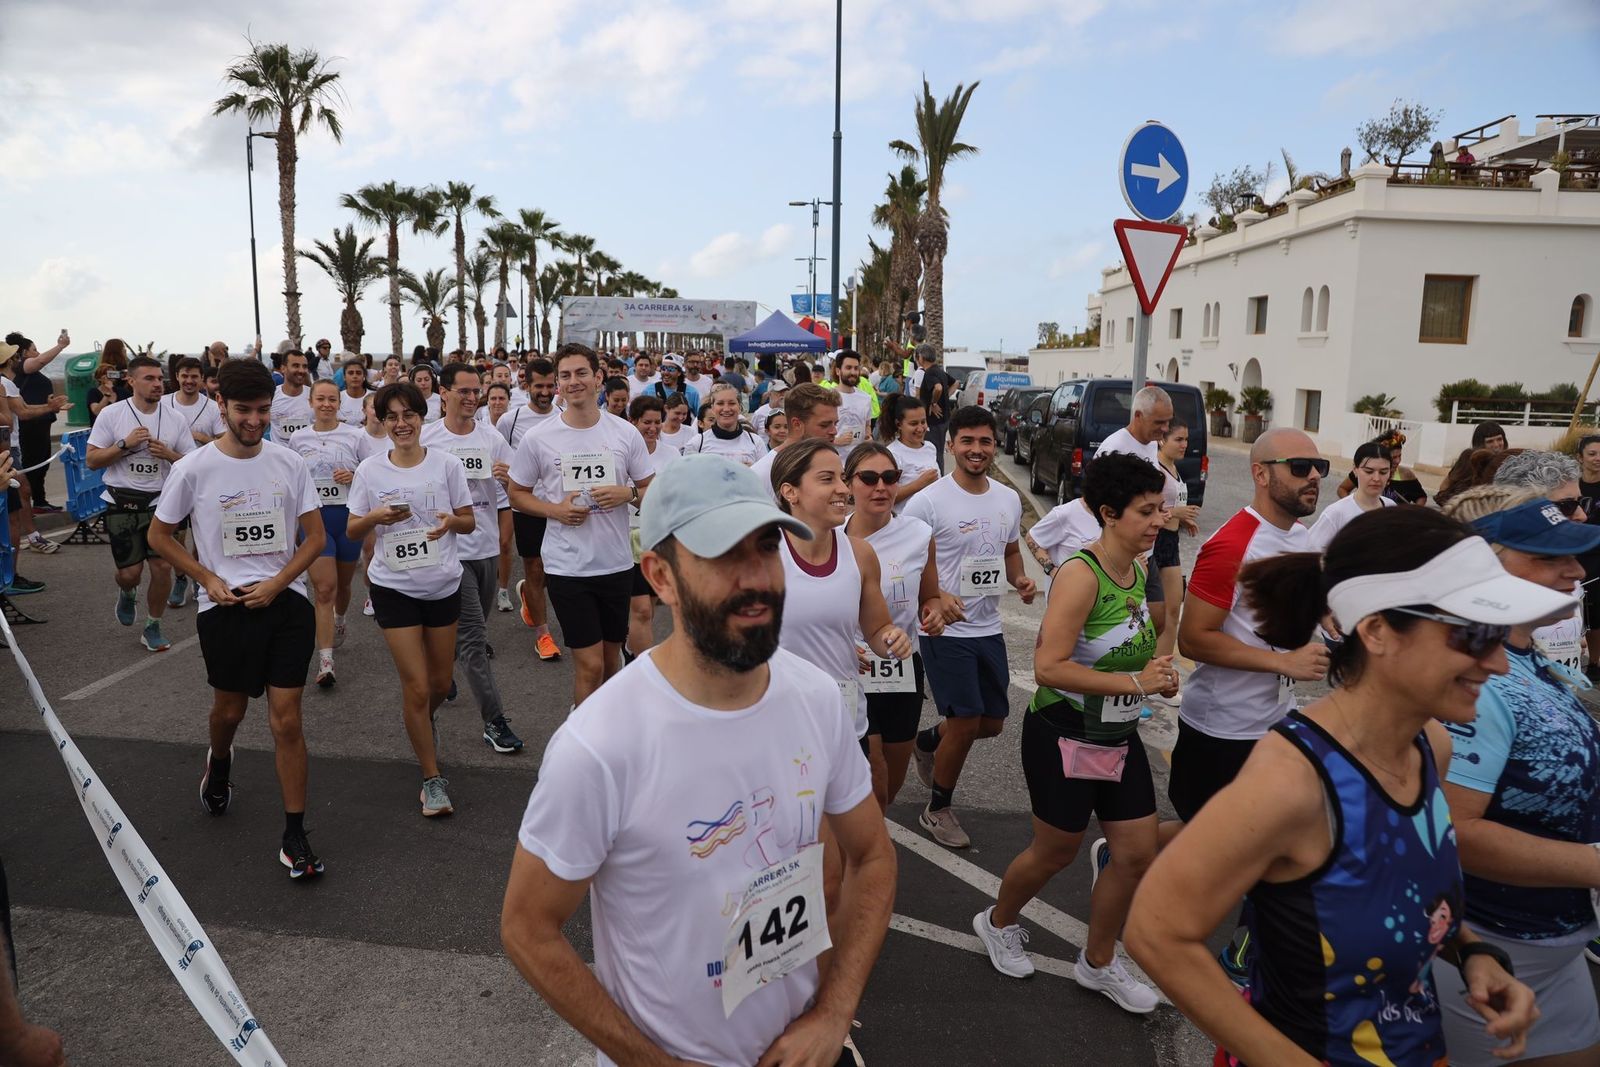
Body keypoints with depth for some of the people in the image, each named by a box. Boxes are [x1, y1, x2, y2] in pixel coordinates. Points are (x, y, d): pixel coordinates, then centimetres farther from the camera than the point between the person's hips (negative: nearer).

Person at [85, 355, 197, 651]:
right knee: (129, 573, -1)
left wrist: (168, 454, -14)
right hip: (122, 503, -1)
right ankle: (127, 594, 38)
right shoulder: (111, 414, -4)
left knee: (163, 566, -7)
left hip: (159, 502, 1)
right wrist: (126, 444, -16)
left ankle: (153, 628, 13)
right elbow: (92, 461, -3)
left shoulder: (175, 420, 1)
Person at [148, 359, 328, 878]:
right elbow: (159, 535, 5)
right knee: (230, 709, 18)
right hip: (224, 607, 0)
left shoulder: (288, 462, -2)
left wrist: (276, 583, -9)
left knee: (287, 721, -2)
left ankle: (295, 838, 6)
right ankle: (219, 763, 55)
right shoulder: (193, 469, -6)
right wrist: (209, 579, -7)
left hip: (286, 603, 0)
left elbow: (314, 535, 3)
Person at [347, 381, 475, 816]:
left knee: (440, 683, 14)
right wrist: (377, 517, -18)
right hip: (394, 587, -1)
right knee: (417, 687, -4)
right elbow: (352, 531, 2)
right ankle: (432, 779, 12)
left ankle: (424, 723, 51)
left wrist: (451, 522, -20)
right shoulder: (370, 471, -3)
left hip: (443, 584, 1)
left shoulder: (446, 464, -3)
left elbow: (469, 521, 3)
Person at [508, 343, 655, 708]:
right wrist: (554, 510, -13)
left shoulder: (626, 433, 0)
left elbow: (652, 491, 7)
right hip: (567, 567, -2)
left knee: (612, 657, 16)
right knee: (590, 665, -3)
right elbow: (518, 494, 6)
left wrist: (628, 493, -15)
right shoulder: (538, 439, -5)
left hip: (617, 564, 3)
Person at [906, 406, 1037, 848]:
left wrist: (1020, 580, -1)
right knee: (966, 722, -4)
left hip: (989, 628, 7)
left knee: (993, 722, 14)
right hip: (945, 630, -7)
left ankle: (928, 741, 44)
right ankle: (938, 809, 20)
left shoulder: (1009, 499, 6)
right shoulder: (928, 501, -15)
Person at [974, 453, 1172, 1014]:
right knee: (1056, 852, 11)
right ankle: (998, 922, 41)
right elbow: (1048, 667, -29)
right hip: (1065, 736, -7)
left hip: (1120, 735, 8)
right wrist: (1134, 682, -28)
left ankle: (1098, 962, 33)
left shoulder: (1139, 570, 2)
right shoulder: (1080, 575, -24)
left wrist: (1157, 673, 1)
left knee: (1138, 852, 11)